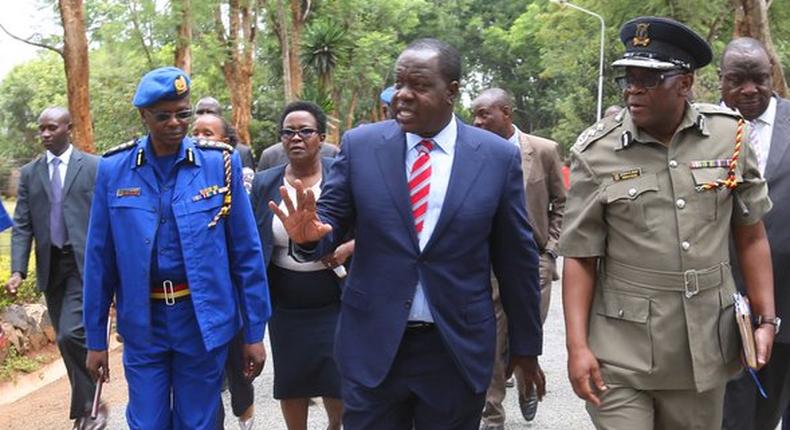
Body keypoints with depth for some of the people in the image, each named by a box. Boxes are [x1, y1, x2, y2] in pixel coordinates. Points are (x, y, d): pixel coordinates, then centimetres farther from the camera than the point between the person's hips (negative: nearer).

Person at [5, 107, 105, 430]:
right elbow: (22, 226, 6)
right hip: (50, 267, 5)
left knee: (72, 335, -16)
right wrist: (18, 270, -6)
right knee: (69, 341, 10)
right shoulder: (29, 173, 10)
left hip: (85, 264, -4)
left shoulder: (94, 168, 0)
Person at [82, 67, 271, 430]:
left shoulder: (221, 163, -5)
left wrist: (254, 331, -1)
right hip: (142, 323, 1)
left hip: (204, 320, -1)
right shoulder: (113, 169, -2)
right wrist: (96, 338, 5)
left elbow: (246, 253, -2)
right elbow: (99, 259, 3)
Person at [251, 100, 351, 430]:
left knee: (339, 385, 2)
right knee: (291, 384, 11)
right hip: (286, 307, 2)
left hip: (335, 302, -2)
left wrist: (348, 249, -19)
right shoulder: (265, 183, 3)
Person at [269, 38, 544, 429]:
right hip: (372, 346, 1)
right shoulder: (360, 145, -1)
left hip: (458, 350, 0)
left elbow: (516, 259, 3)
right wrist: (309, 236, -22)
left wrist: (525, 345, 8)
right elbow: (331, 219, 3)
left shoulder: (498, 156, -2)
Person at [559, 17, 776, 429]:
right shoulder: (596, 152, -7)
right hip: (621, 353, -2)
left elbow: (751, 236, 7)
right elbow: (580, 257, -5)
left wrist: (765, 318, 4)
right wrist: (577, 346, -11)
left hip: (704, 347, 3)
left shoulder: (728, 135, -1)